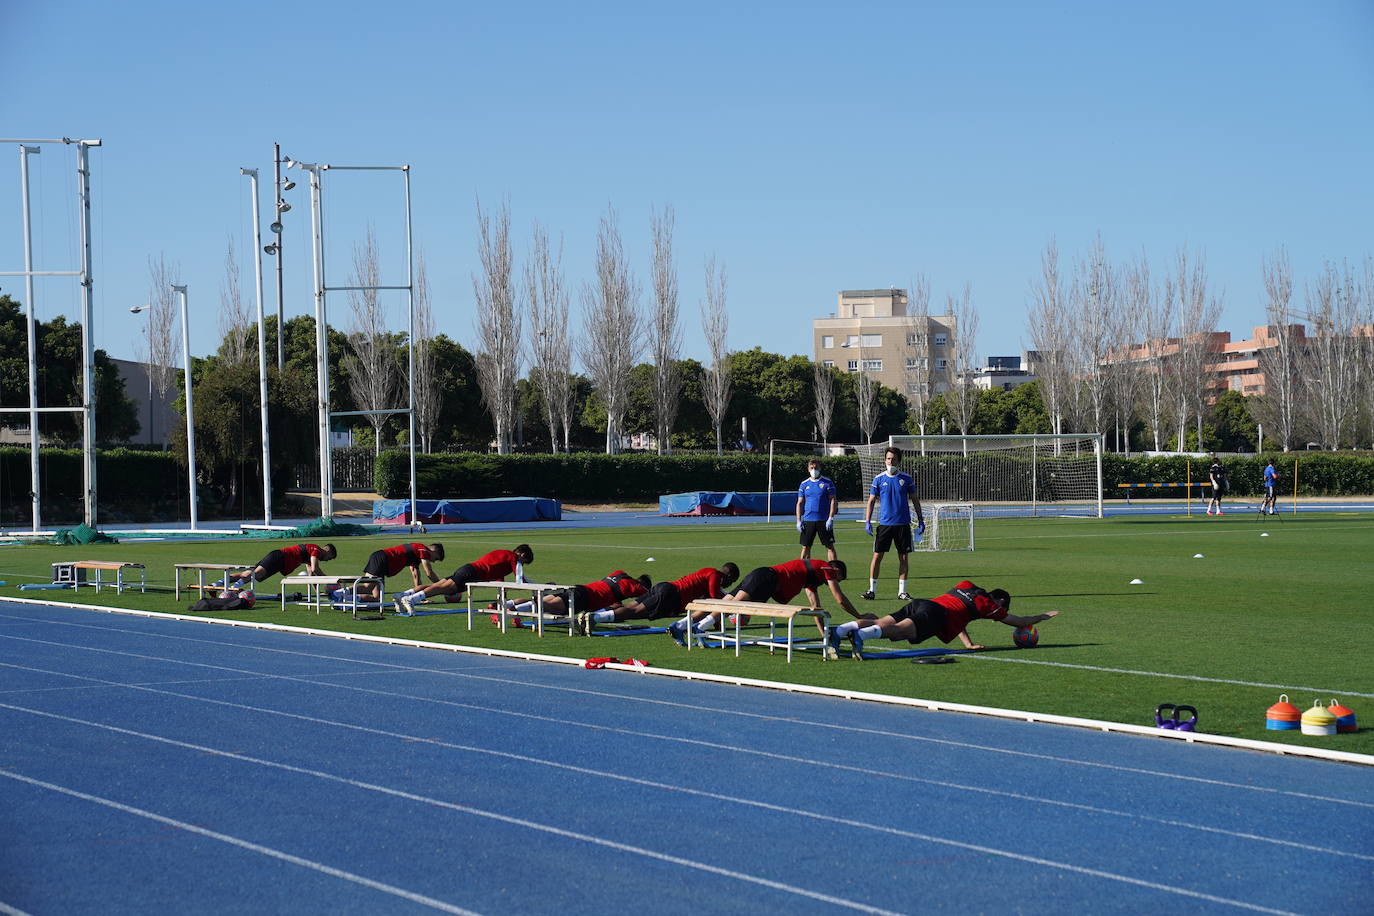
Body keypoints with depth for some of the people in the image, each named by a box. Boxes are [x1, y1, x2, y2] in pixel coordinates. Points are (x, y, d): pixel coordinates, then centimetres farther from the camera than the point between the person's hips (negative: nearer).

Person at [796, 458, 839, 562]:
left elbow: (833, 501, -1)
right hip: (808, 520, 2)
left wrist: (831, 518, -11)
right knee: (805, 547, 3)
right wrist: (798, 521, 1)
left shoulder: (827, 482, 1)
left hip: (824, 521, -2)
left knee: (830, 546, 0)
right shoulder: (804, 484, 9)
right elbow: (800, 503, 10)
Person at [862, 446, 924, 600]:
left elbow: (915, 500, 10)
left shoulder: (907, 479, 3)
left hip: (903, 524, 1)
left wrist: (921, 520, 6)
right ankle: (872, 590, 3)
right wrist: (867, 522, -3)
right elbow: (871, 501, 5)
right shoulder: (878, 479, 2)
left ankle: (902, 591, 11)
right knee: (877, 556, -3)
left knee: (903, 557, 3)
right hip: (884, 524, -1)